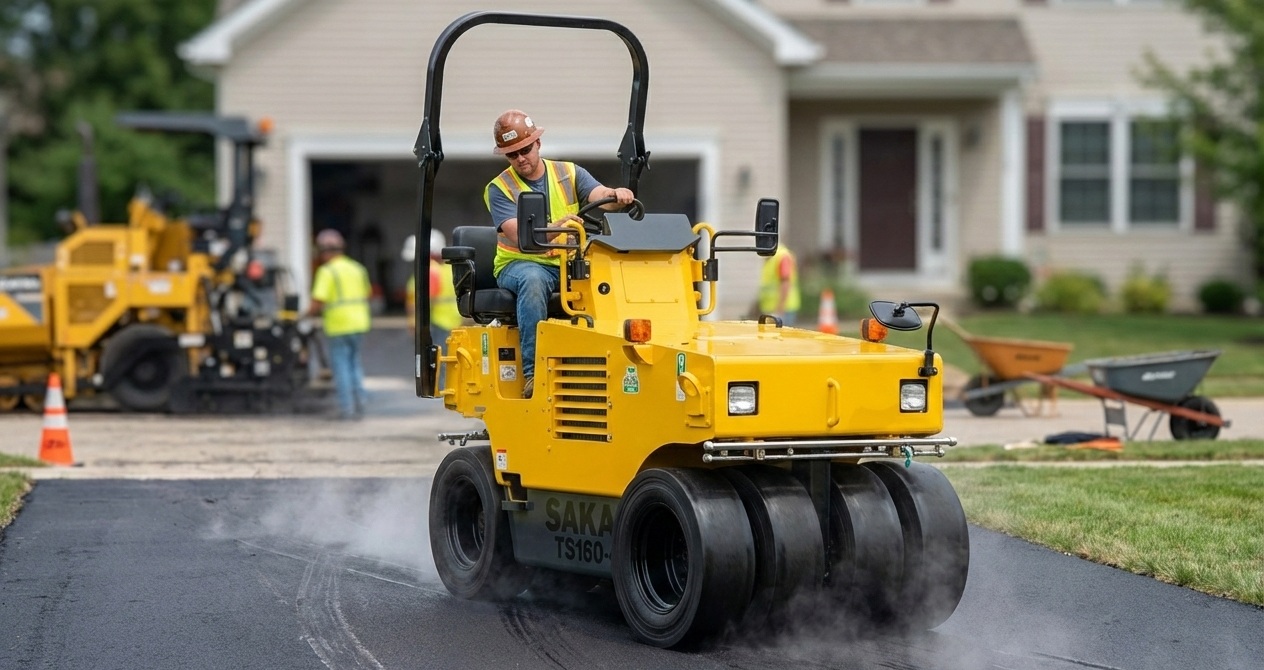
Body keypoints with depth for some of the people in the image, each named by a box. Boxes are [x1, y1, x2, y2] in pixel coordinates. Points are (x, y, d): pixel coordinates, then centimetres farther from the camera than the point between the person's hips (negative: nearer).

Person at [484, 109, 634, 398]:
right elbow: (518, 235, -17)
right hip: (520, 264, -2)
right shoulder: (499, 189, 0)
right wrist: (556, 228, -37)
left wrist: (617, 195, -36)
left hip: (570, 264, 2)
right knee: (533, 280, -39)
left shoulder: (569, 173, 9)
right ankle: (533, 372, -40)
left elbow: (599, 195, -10)